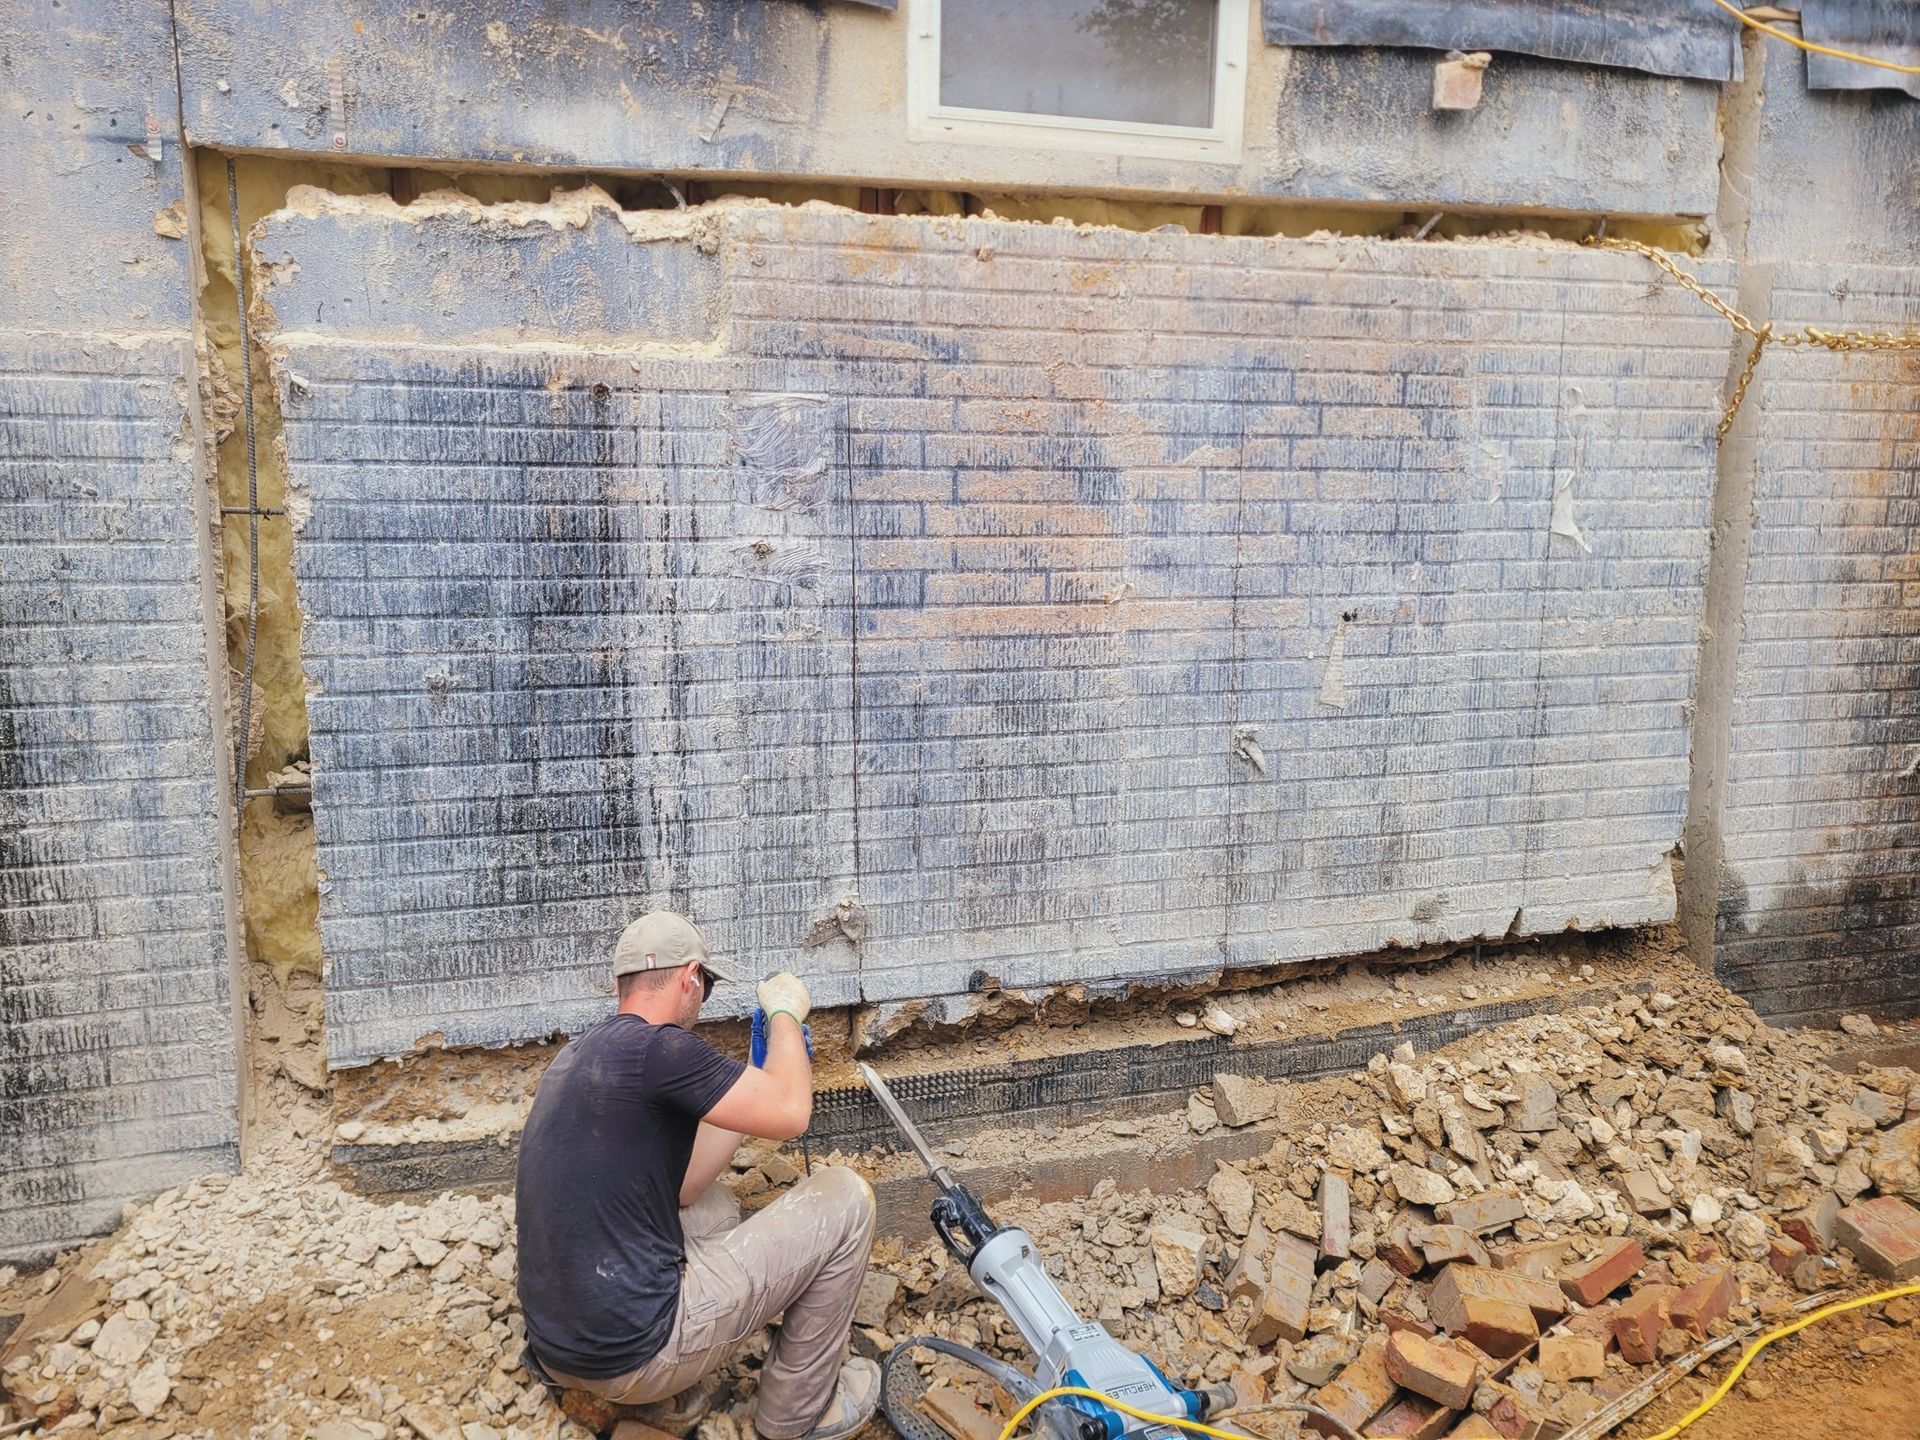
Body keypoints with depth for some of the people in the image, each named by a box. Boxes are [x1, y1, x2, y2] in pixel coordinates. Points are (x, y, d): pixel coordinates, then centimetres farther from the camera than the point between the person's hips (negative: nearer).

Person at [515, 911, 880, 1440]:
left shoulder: (580, 1056, 11)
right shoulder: (656, 1048, -18)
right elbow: (790, 1113, -15)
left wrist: (758, 1082, 20)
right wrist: (785, 1012, 2)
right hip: (633, 1354, -9)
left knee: (714, 1205, 32)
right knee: (843, 1198, 0)